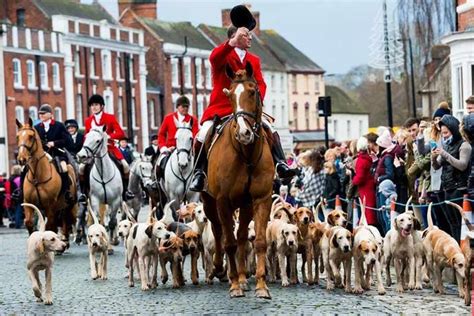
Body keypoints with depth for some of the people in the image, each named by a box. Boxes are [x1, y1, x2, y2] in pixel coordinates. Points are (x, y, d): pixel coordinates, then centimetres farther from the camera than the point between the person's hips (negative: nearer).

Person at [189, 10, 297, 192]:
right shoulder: (222, 54, 3)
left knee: (270, 131, -15)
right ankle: (199, 173, -8)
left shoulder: (254, 60, 16)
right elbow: (214, 58, -23)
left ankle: (281, 165, -12)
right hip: (220, 108, -4)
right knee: (202, 136, -22)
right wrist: (234, 41, -35)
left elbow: (260, 83, 6)